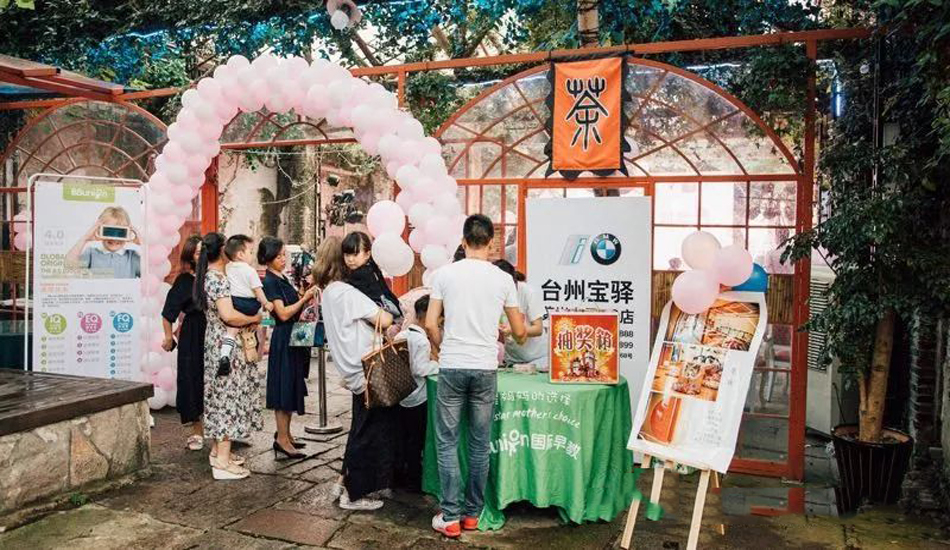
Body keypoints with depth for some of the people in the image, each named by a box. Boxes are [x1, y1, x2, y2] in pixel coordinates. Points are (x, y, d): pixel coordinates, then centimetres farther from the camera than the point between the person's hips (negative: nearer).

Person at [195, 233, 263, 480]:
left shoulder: (206, 276, 11)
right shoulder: (219, 279, -19)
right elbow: (228, 315, -29)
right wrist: (254, 318, -13)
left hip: (215, 341, 10)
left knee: (220, 394, 17)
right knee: (229, 395, -6)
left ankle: (218, 449, 27)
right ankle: (223, 461, -2)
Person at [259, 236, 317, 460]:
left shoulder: (282, 278, 13)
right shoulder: (270, 281, -13)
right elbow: (283, 314, -19)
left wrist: (305, 297, 0)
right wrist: (304, 299, -17)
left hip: (293, 337, 9)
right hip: (283, 339, -9)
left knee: (291, 387, 14)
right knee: (284, 387, -4)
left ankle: (285, 434, 24)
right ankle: (282, 439, 2)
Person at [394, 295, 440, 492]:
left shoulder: (402, 334, 5)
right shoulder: (422, 340, -20)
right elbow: (420, 369, -22)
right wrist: (438, 364, -11)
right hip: (417, 398, -8)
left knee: (402, 437, 17)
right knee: (416, 439, 4)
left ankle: (399, 474, 27)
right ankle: (414, 481, 13)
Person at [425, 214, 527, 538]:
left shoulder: (444, 274, -1)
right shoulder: (503, 279, 2)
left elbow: (430, 325, -1)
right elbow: (519, 332, 8)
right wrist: (516, 341, 31)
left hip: (452, 368, -1)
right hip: (486, 368, 1)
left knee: (447, 442, 7)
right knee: (480, 444, 11)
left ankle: (451, 518, 10)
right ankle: (472, 513, 21)